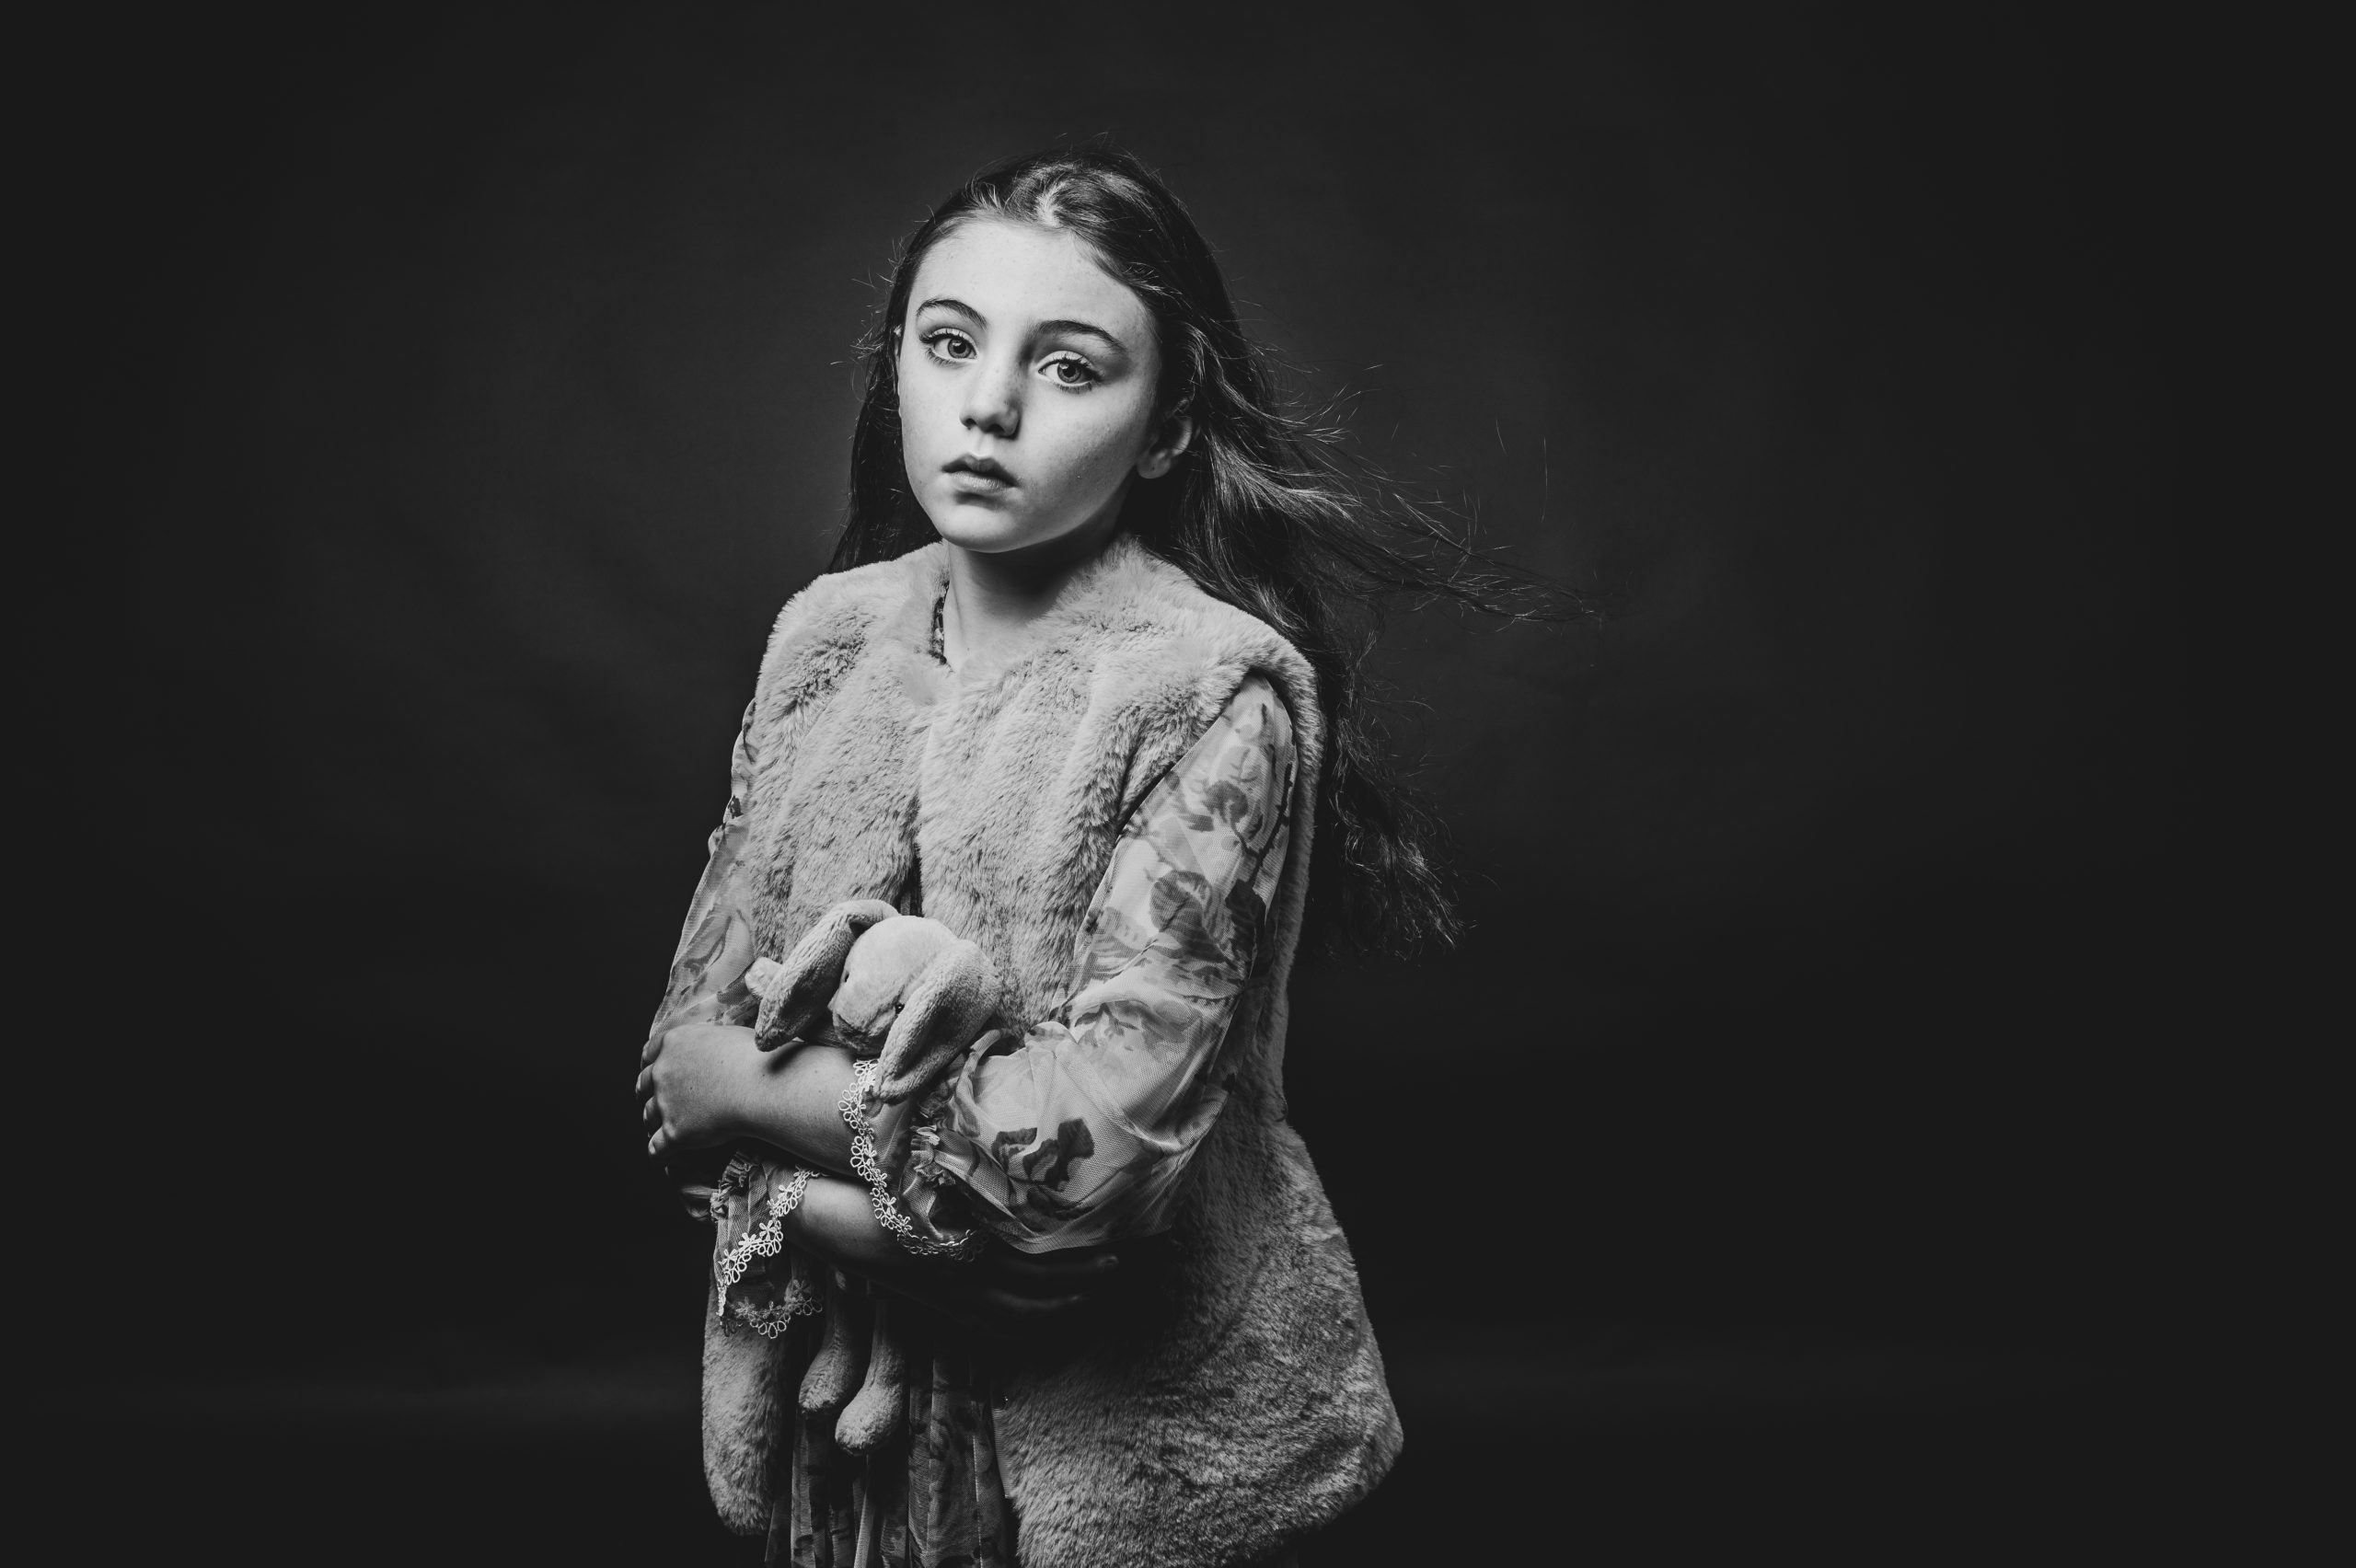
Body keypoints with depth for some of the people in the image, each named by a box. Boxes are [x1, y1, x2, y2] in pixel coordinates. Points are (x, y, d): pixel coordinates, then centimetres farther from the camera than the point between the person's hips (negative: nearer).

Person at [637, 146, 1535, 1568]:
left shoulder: (1219, 688, -19)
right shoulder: (831, 630, -3)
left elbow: (1097, 1140, -24)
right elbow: (689, 1048, -1)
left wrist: (747, 1083, -14)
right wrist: (938, 1198, -18)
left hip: (1128, 1449, -4)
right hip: (843, 1398, 5)